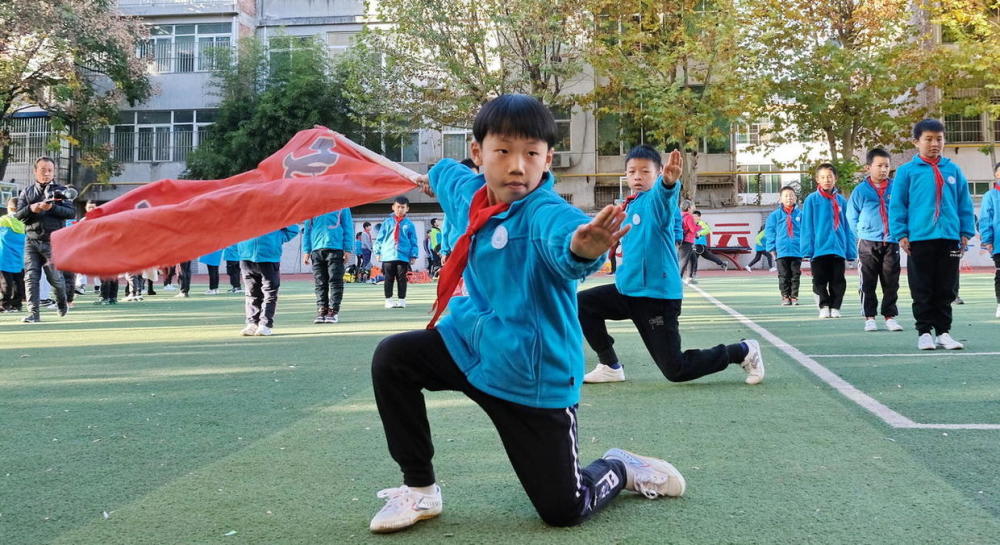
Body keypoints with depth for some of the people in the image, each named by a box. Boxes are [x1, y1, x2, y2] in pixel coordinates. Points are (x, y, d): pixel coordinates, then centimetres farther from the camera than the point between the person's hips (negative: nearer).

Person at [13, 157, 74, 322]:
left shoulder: (60, 190, 6)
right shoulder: (27, 192, 13)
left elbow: (71, 212, -5)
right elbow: (18, 216, 7)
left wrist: (52, 207, -19)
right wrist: (31, 209, -14)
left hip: (53, 241, -2)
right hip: (32, 241, 2)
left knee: (55, 277, 0)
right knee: (31, 277, -5)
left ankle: (62, 302, 28)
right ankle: (33, 313, -4)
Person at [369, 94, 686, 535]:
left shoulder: (544, 211, -25)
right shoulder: (470, 190, -3)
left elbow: (563, 234, -51)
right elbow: (449, 175, 23)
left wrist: (580, 247, -75)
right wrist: (432, 176, 46)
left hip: (534, 375, -6)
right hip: (470, 345, 6)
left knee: (563, 511, -3)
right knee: (393, 359, -10)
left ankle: (619, 469, 32)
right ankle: (419, 490, 6)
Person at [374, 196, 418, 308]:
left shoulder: (409, 224, 5)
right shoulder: (387, 222, 7)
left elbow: (413, 241, 5)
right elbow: (380, 238, 9)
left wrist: (414, 255, -1)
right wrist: (378, 252, 6)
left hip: (403, 256, -1)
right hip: (388, 256, 1)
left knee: (402, 279, 3)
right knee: (389, 279, 4)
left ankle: (401, 300, 10)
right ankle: (388, 300, 10)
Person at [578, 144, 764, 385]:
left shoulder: (656, 199, -14)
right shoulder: (630, 205, 10)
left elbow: (664, 193, -41)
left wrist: (669, 182, -62)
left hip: (657, 295, -8)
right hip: (628, 290, 8)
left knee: (675, 371, -5)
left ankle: (744, 351, 15)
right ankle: (610, 366, 16)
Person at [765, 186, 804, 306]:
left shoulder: (800, 214, 3)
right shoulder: (775, 215, 1)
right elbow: (769, 231, 1)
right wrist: (772, 247, -4)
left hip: (797, 251, 1)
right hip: (781, 251, -1)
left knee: (796, 275, 6)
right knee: (783, 276, 5)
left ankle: (794, 296, 14)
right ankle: (785, 296, 13)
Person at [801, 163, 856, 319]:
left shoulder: (841, 200, 5)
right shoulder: (812, 200, -2)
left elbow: (847, 227, 7)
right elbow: (807, 226, -3)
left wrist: (851, 251, 3)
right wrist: (808, 249, -9)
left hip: (838, 248, 2)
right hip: (819, 248, -2)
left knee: (838, 281, 7)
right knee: (820, 281, 4)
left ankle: (835, 307, 17)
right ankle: (824, 307, 14)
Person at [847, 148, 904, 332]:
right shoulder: (861, 190, -1)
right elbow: (852, 216, 4)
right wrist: (862, 233, -1)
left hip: (891, 243, 2)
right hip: (868, 244, -2)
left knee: (891, 283, 6)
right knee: (868, 283, 2)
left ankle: (890, 316, 14)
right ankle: (869, 317, 9)